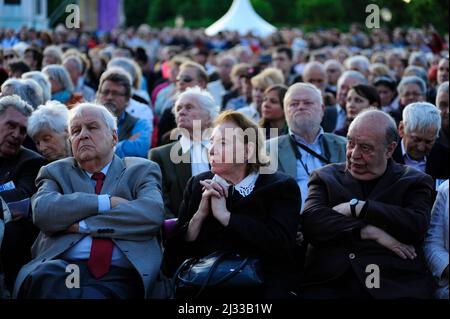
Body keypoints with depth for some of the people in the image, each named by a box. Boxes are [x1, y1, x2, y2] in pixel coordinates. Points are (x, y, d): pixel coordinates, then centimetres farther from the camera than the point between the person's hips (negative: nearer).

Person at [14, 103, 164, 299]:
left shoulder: (141, 171, 17)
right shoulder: (56, 172, 21)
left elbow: (153, 213, -5)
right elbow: (42, 211, -2)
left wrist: (83, 225, -4)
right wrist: (105, 202, -6)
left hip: (117, 275, -2)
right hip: (61, 268, 2)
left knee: (94, 295, -37)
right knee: (43, 278, -34)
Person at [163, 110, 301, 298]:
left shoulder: (282, 187, 5)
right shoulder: (198, 185, 14)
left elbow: (281, 244, -13)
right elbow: (172, 258, 9)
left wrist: (225, 215, -10)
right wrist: (200, 214, -6)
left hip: (259, 289, -2)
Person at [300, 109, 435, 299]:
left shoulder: (414, 182, 14)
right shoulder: (325, 177, 18)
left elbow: (417, 226, -4)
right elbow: (310, 221, 0)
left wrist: (355, 207, -4)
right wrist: (370, 232, -9)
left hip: (393, 284, 0)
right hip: (328, 282, 1)